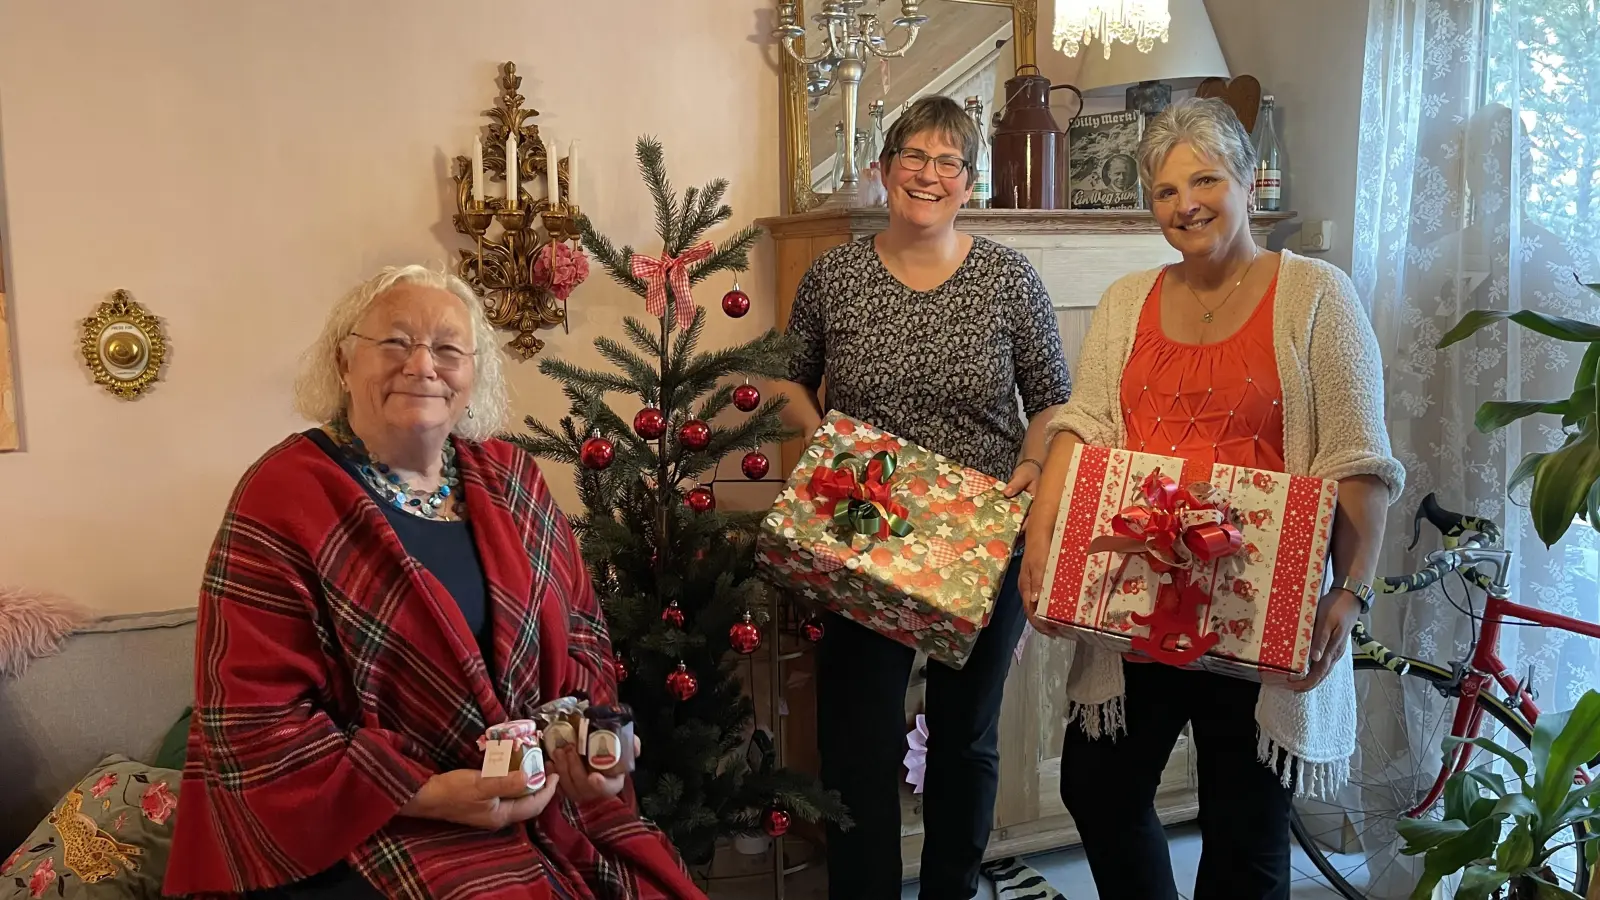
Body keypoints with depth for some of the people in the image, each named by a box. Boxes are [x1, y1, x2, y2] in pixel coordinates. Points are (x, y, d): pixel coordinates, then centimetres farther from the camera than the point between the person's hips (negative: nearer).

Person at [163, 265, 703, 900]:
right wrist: (430, 795, -20)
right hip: (369, 827, -5)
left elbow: (579, 629, 14)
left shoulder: (510, 479, 7)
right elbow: (254, 726, -13)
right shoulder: (283, 498, -10)